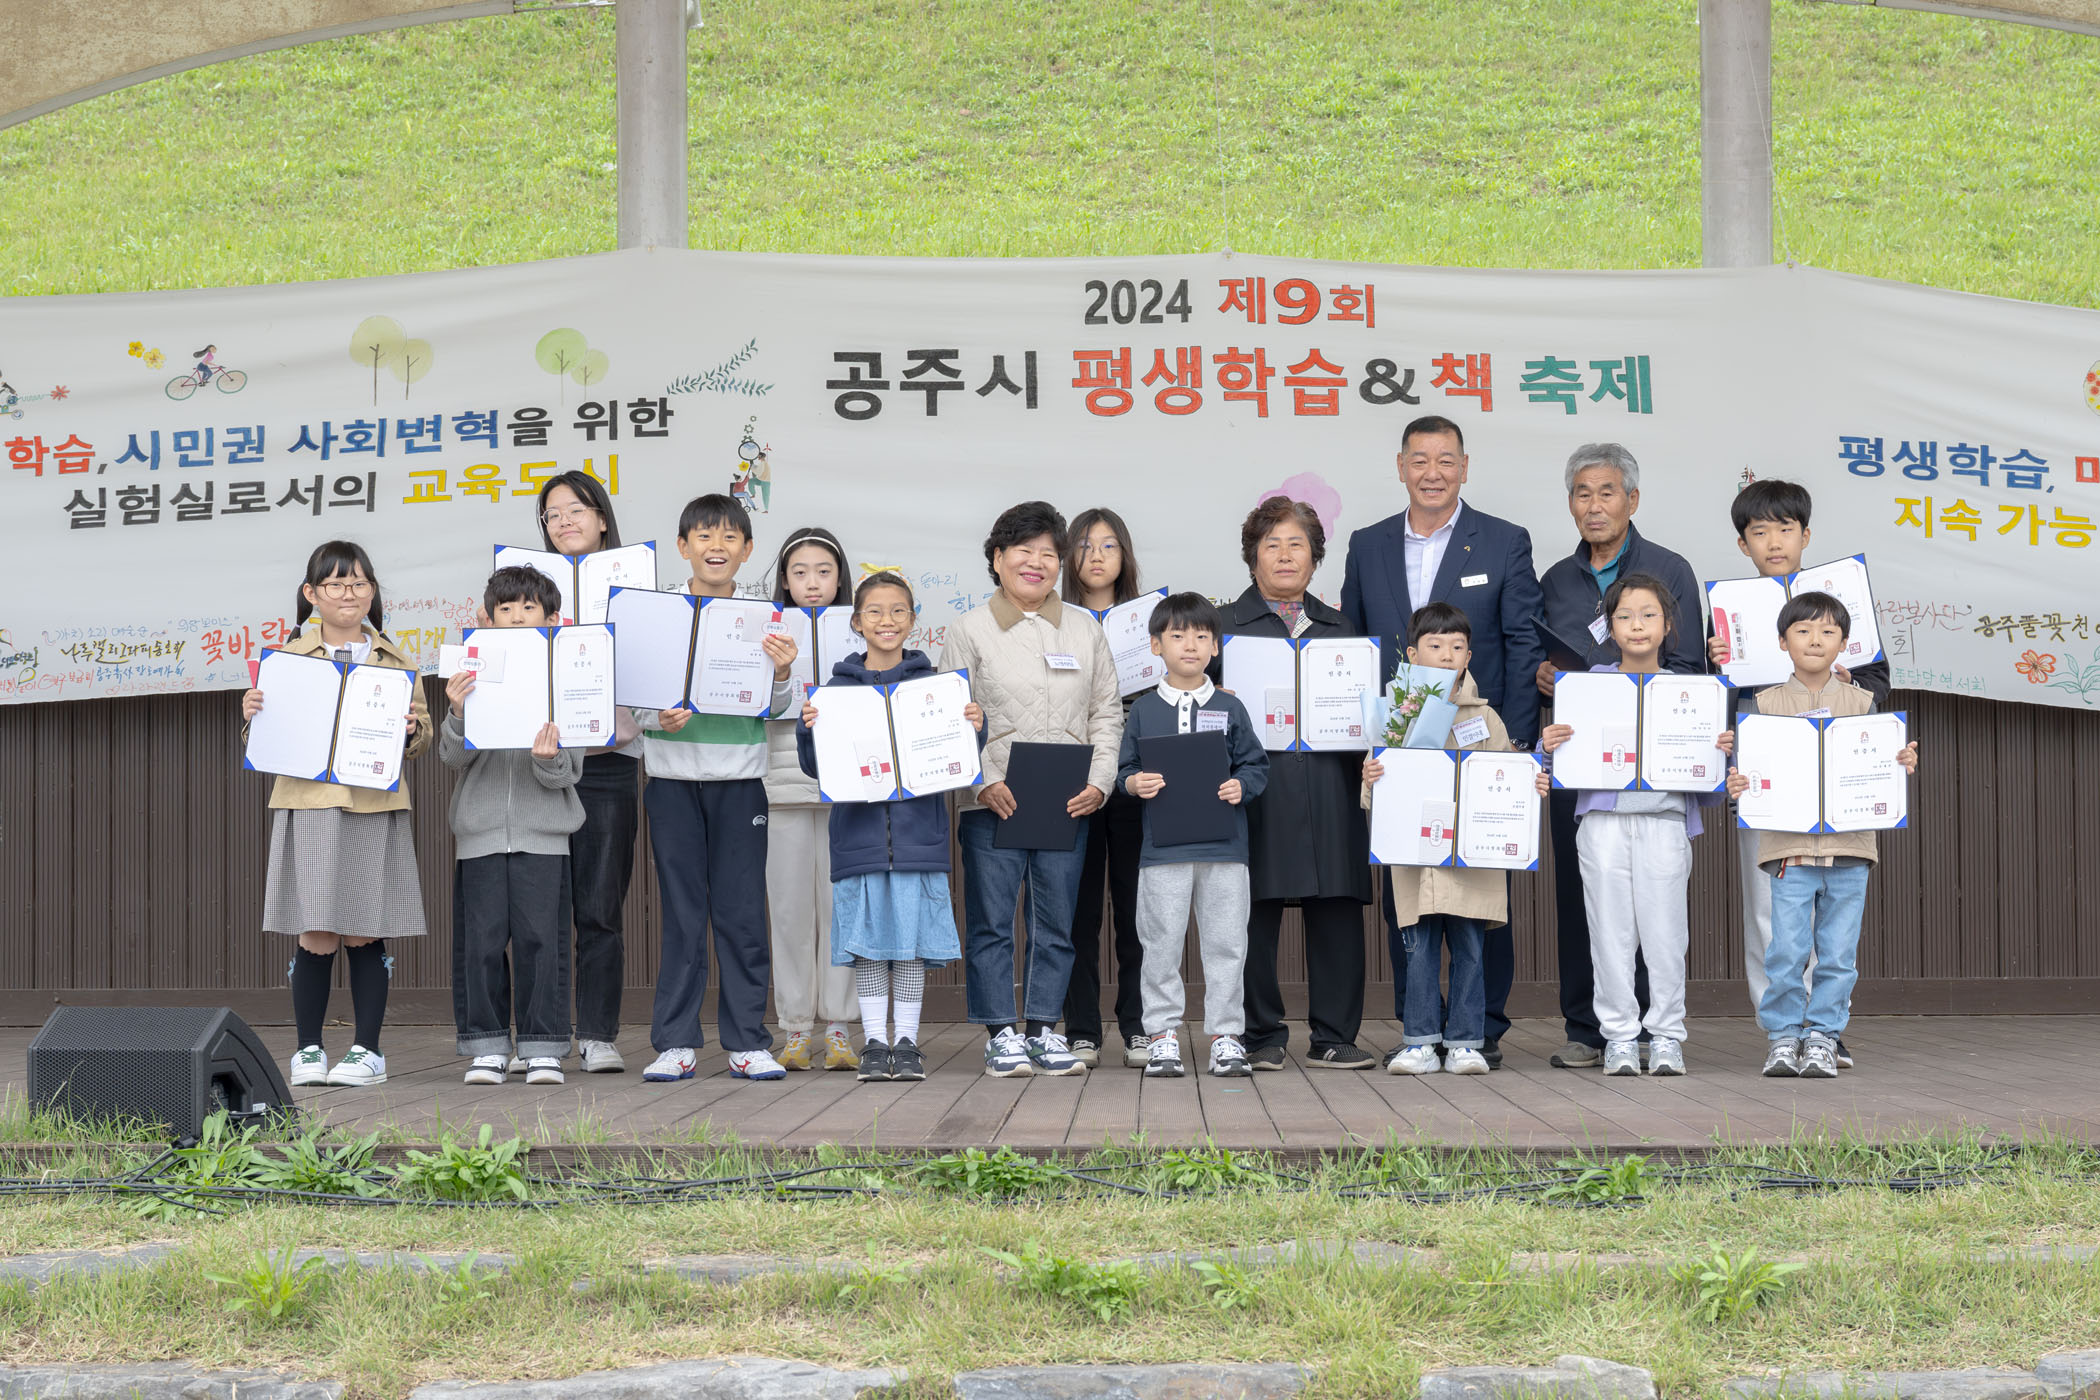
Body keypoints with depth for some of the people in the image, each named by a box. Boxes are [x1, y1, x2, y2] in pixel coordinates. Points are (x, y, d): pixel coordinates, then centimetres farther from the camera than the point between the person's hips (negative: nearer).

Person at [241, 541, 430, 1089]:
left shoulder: (395, 660, 12)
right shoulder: (290, 655, 9)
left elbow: (421, 742, 13)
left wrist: (413, 728, -8)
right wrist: (251, 715, -9)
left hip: (375, 809, 1)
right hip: (307, 807, -1)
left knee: (364, 934, 2)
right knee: (315, 936, -3)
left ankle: (367, 1050, 11)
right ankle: (308, 1049, 10)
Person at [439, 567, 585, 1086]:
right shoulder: (472, 677, 6)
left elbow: (571, 770, 1)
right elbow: (453, 755, -1)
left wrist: (549, 759, -21)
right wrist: (458, 714, -19)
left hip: (542, 830, -1)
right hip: (481, 828, 1)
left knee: (540, 937, -3)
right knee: (482, 939, 2)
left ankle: (542, 1047, 6)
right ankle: (487, 1045, 12)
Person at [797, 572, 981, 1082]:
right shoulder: (837, 686, 5)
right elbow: (816, 766, 5)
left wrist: (974, 729, -11)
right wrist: (809, 728, -13)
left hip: (918, 831, 0)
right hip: (859, 834, 0)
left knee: (912, 937, 3)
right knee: (868, 939, 4)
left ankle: (906, 1041, 12)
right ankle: (874, 1041, 12)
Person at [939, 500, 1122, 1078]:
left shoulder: (1084, 628, 12)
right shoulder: (970, 629, 4)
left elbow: (1107, 713, 12)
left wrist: (1098, 782, -1)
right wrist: (984, 782, -12)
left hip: (1068, 804, 3)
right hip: (992, 803, -3)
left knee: (1057, 920, 6)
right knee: (991, 921, 0)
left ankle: (1045, 1028, 16)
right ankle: (1000, 1033, 9)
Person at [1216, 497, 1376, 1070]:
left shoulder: (1339, 627, 21)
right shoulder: (1224, 623, 11)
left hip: (1330, 785, 3)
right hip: (1257, 785, -3)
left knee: (1337, 908, 0)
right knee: (1256, 910, -3)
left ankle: (1332, 1037, 8)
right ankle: (1261, 1037, 8)